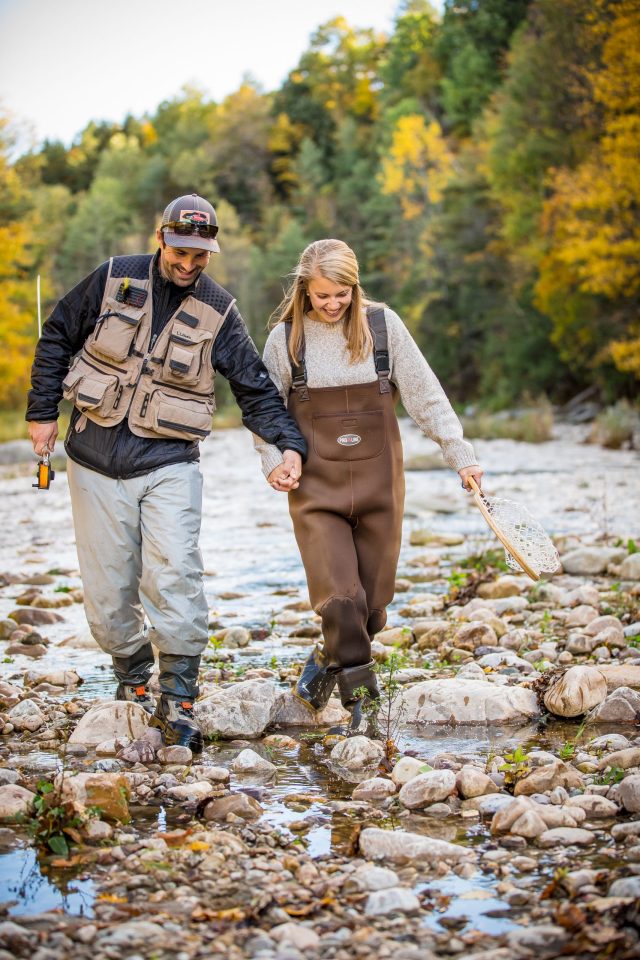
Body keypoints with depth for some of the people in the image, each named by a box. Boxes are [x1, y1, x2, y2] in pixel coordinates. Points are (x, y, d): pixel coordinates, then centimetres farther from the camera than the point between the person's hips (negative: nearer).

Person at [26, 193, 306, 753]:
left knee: (174, 575, -17)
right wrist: (43, 412, 6)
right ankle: (133, 684, 26)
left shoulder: (218, 311, 0)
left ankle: (178, 703, -10)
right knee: (108, 588, 5)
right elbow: (57, 339, 10)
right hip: (96, 460, 1)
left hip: (169, 463, -1)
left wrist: (289, 445, -10)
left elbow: (255, 388, 3)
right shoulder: (113, 280, 0)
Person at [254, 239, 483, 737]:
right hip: (317, 488, -1)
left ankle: (331, 660, 33)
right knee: (340, 598, -13)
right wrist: (273, 460, -7)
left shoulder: (383, 324, -1)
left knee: (373, 603, 5)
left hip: (378, 484, 1)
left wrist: (461, 454, -4)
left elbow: (426, 396, 1)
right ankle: (361, 696, 3)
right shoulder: (286, 337, -1)